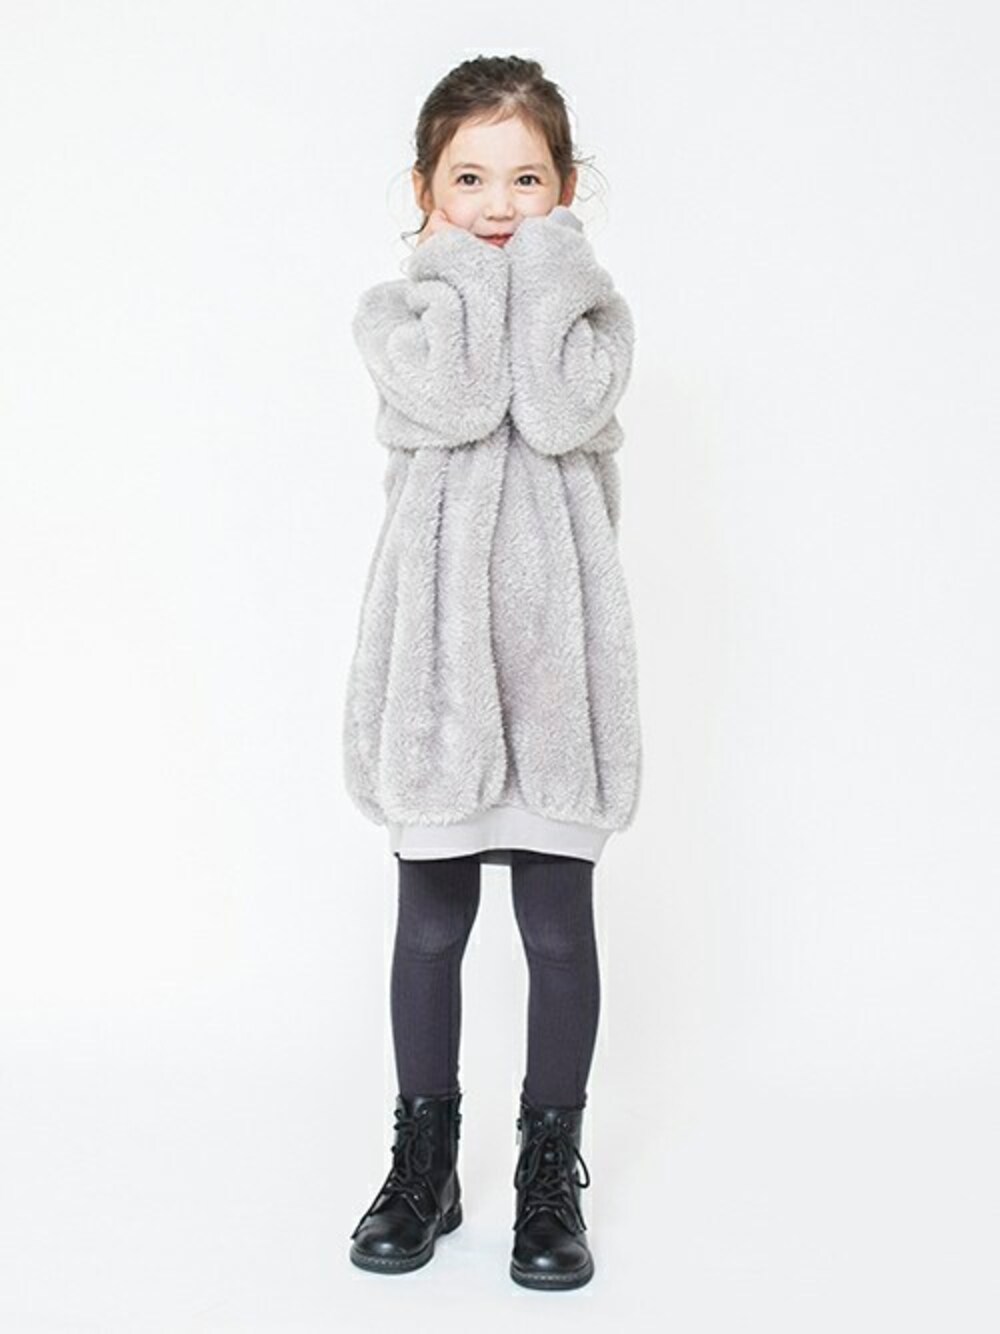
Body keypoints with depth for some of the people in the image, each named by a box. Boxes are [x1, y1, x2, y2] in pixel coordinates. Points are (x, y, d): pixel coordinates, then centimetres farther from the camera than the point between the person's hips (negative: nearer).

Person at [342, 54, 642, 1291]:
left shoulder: (590, 310, 6)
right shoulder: (397, 309, 5)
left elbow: (559, 416, -15)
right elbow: (453, 402, -16)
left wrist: (540, 267, -7)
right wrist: (470, 274, -6)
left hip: (554, 640, 0)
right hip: (438, 641, 0)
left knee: (558, 925, 6)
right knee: (430, 921, 10)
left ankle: (550, 1173, 22)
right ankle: (424, 1162, 27)